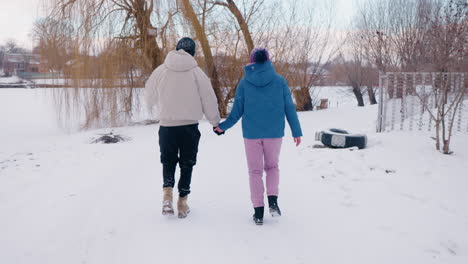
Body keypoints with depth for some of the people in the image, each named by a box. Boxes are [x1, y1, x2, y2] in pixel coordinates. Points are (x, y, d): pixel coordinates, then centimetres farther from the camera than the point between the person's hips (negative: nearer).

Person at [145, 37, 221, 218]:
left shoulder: (161, 70, -2)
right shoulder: (197, 73, -6)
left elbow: (149, 96, 10)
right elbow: (209, 100, -1)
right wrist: (216, 122, 12)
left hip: (167, 125, 1)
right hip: (190, 125, -1)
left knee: (168, 161, 17)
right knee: (187, 163, 12)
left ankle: (167, 193, -5)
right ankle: (182, 203, 15)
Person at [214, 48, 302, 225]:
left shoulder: (244, 82, -3)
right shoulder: (279, 81, -2)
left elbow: (237, 111, 0)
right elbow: (289, 108, -1)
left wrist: (223, 126, 14)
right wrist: (296, 131, 7)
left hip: (251, 133, 0)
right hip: (274, 132, 1)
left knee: (255, 171, 11)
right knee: (272, 167, 20)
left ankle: (258, 212, 9)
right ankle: (273, 200, -1)